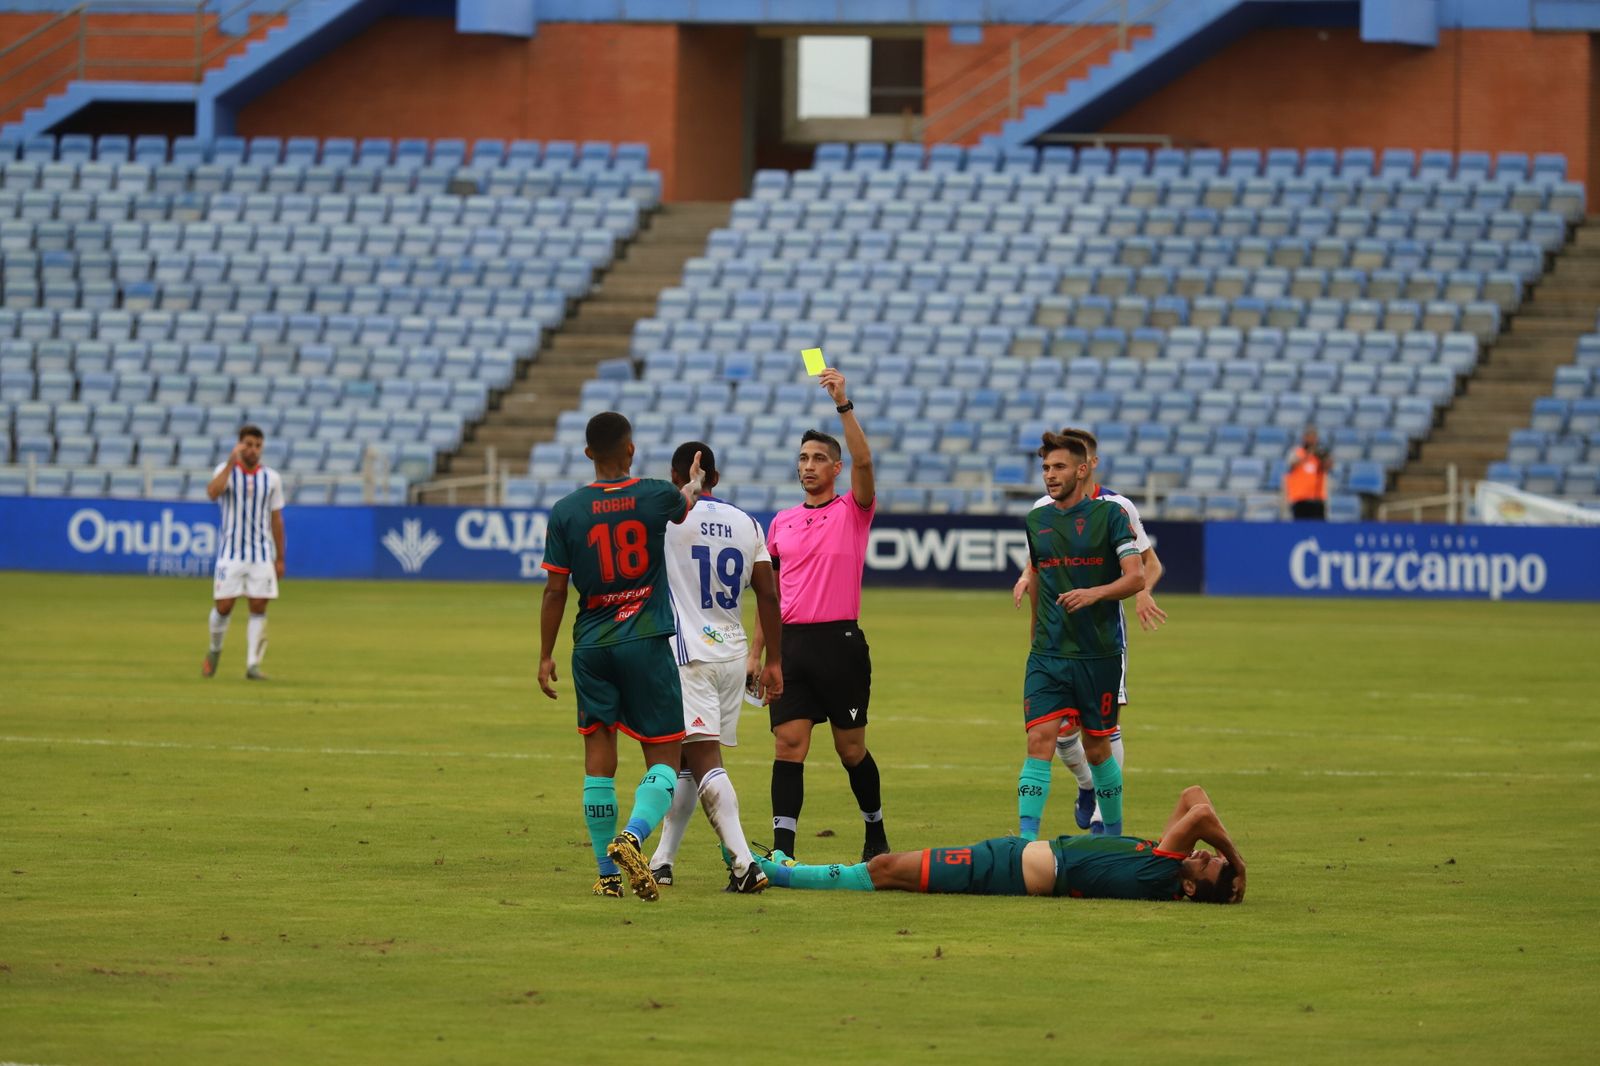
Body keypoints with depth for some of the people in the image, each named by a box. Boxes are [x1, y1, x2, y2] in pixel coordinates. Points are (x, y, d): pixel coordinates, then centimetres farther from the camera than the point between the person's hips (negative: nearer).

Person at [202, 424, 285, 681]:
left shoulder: (272, 478, 6)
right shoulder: (226, 471, -2)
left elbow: (276, 520, 10)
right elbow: (212, 493, -24)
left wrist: (280, 559, 9)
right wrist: (231, 462, -28)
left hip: (262, 554, 2)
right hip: (231, 552, -2)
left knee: (259, 608, -4)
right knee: (224, 606, -4)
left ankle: (253, 664, -1)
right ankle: (214, 650, 22)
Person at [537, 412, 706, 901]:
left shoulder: (566, 511, -3)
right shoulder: (656, 497, -4)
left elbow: (555, 591, 0)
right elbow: (687, 501, 23)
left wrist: (546, 655, 9)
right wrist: (694, 481, 46)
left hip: (591, 645, 2)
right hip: (647, 642, -2)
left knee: (598, 756, 8)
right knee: (664, 757, 3)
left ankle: (608, 872, 9)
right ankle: (632, 836, -23)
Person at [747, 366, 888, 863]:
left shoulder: (853, 512, 2)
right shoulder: (782, 523, 14)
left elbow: (863, 460, -17)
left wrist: (843, 404, -25)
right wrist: (755, 651, 13)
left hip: (840, 642, -3)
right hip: (793, 644, 3)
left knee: (851, 749, 5)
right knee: (788, 745, -6)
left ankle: (876, 834, 25)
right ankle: (782, 850, -11)